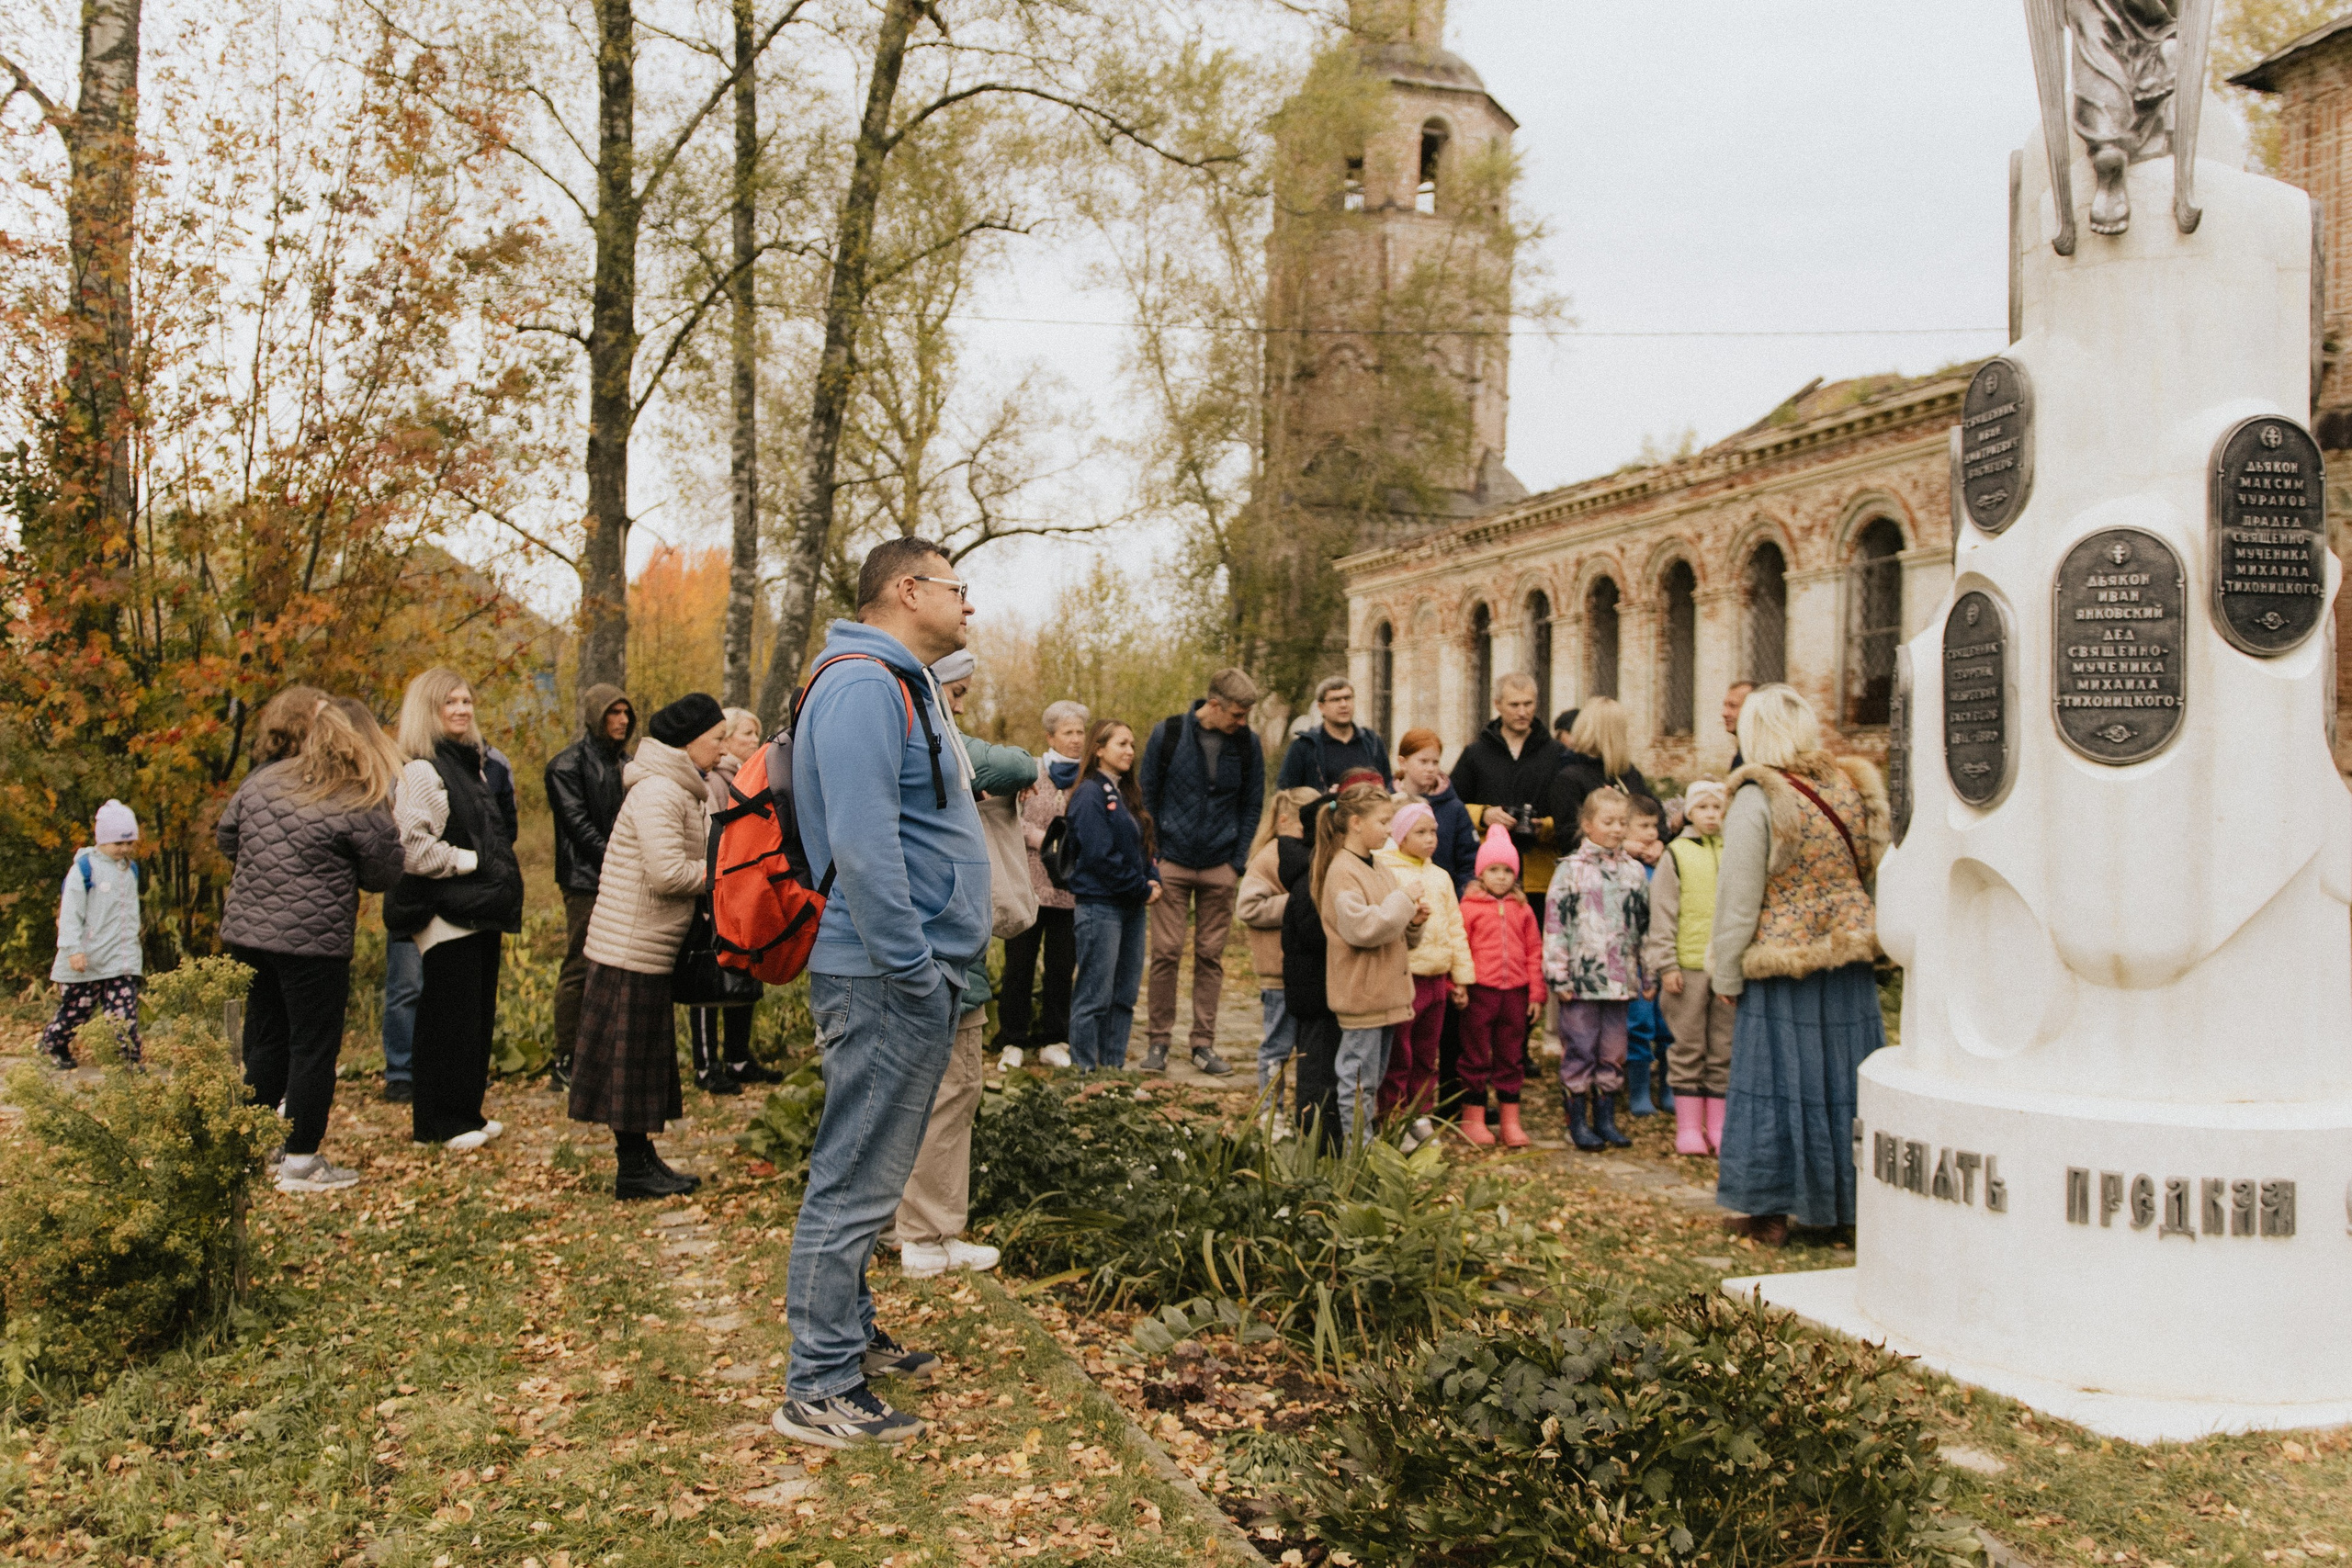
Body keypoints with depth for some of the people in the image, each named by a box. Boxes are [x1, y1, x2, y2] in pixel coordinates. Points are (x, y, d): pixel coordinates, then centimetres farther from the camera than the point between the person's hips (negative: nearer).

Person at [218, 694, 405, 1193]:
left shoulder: (262, 781, 4)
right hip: (312, 941, -6)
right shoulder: (361, 806, -12)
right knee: (313, 1048, 4)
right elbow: (383, 875, -4)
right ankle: (300, 1162, 8)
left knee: (265, 1040, 17)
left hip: (246, 931, 6)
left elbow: (226, 838, 15)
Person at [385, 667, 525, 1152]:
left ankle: (467, 1112, 21)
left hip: (480, 910, 9)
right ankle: (441, 1122, 5)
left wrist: (502, 896, 17)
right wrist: (467, 860, -16)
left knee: (479, 1015, 12)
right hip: (445, 912, -9)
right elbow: (412, 844, -21)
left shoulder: (471, 764, 17)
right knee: (449, 1017, -4)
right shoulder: (421, 770, -11)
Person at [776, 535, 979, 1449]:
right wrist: (916, 973, -24)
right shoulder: (864, 687, -17)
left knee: (871, 1170, 20)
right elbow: (860, 846, -25)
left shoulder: (903, 688, 19)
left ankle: (848, 1336, 34)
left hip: (914, 974, 11)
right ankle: (819, 1391, 6)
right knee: (857, 1179, -4)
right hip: (885, 978, -11)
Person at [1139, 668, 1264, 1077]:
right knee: (1166, 952, -1)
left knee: (1211, 956, 5)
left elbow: (1252, 804, 9)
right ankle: (1157, 1039, 10)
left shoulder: (1247, 743, 0)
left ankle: (1204, 1043, 13)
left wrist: (1239, 860, 1)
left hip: (1219, 868, 2)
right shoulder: (1168, 733, -5)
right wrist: (1154, 854, -1)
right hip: (1173, 863, -2)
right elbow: (1148, 795, 3)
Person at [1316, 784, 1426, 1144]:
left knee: (1373, 1078, 16)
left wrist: (1413, 922, 1)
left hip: (1385, 990, 9)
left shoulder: (1377, 868, 14)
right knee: (1358, 1079, -2)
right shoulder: (1342, 871, -15)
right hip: (1360, 992, -9)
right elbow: (1361, 927, -26)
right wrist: (1401, 903, -17)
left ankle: (1366, 1141, 24)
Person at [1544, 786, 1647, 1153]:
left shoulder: (1634, 871, 10)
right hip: (1581, 976, -4)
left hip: (1620, 979, 4)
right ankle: (1577, 1121, 10)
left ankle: (1605, 1118, 19)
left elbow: (1646, 924, 15)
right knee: (1579, 1049, 1)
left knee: (1613, 1052, 10)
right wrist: (1558, 976, -10)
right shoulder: (1571, 870, -4)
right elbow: (1555, 924, -7)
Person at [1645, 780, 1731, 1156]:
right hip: (1688, 965, -3)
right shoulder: (1676, 854, -1)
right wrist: (1666, 964, -8)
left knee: (1724, 1048, 7)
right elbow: (1662, 914, -3)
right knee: (1688, 1047, 3)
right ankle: (1688, 1126, 10)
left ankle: (1717, 1124, 16)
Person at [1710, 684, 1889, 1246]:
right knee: (1847, 1079, 14)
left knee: (1778, 1081, 5)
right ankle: (1854, 1198, 24)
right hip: (1849, 961, 5)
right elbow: (1874, 874, 12)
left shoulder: (1757, 798, -14)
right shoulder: (1855, 785, 2)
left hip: (1779, 966, -5)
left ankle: (1767, 1210, 13)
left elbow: (1739, 898, -11)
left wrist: (1726, 974, -3)